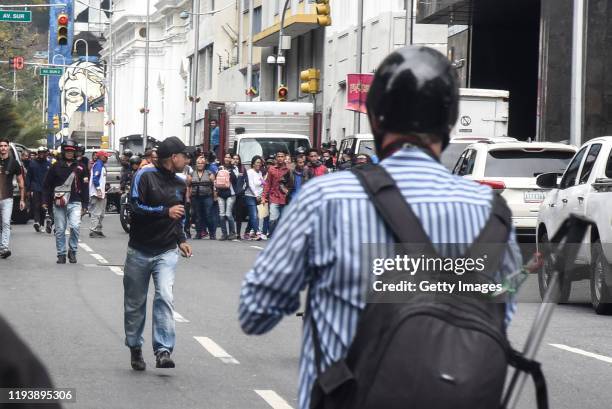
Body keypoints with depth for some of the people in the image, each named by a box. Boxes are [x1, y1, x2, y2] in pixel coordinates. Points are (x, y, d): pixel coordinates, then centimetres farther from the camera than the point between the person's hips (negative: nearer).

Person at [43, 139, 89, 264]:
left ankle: (72, 251, 1)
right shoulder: (56, 166, 6)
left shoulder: (80, 167, 8)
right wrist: (46, 201, 4)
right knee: (60, 230, 4)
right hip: (58, 203, 1)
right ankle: (61, 254, 14)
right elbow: (47, 185, 9)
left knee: (75, 226, -17)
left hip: (74, 202, -1)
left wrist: (85, 204, 5)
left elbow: (85, 187, 10)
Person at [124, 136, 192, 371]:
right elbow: (135, 206, -17)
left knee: (165, 296, -18)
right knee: (135, 303, 8)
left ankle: (163, 350, -22)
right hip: (140, 251, -3)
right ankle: (135, 348, 26)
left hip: (167, 252, 3)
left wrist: (181, 240, 13)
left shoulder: (179, 185, 13)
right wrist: (165, 211, -22)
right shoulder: (145, 176, -7)